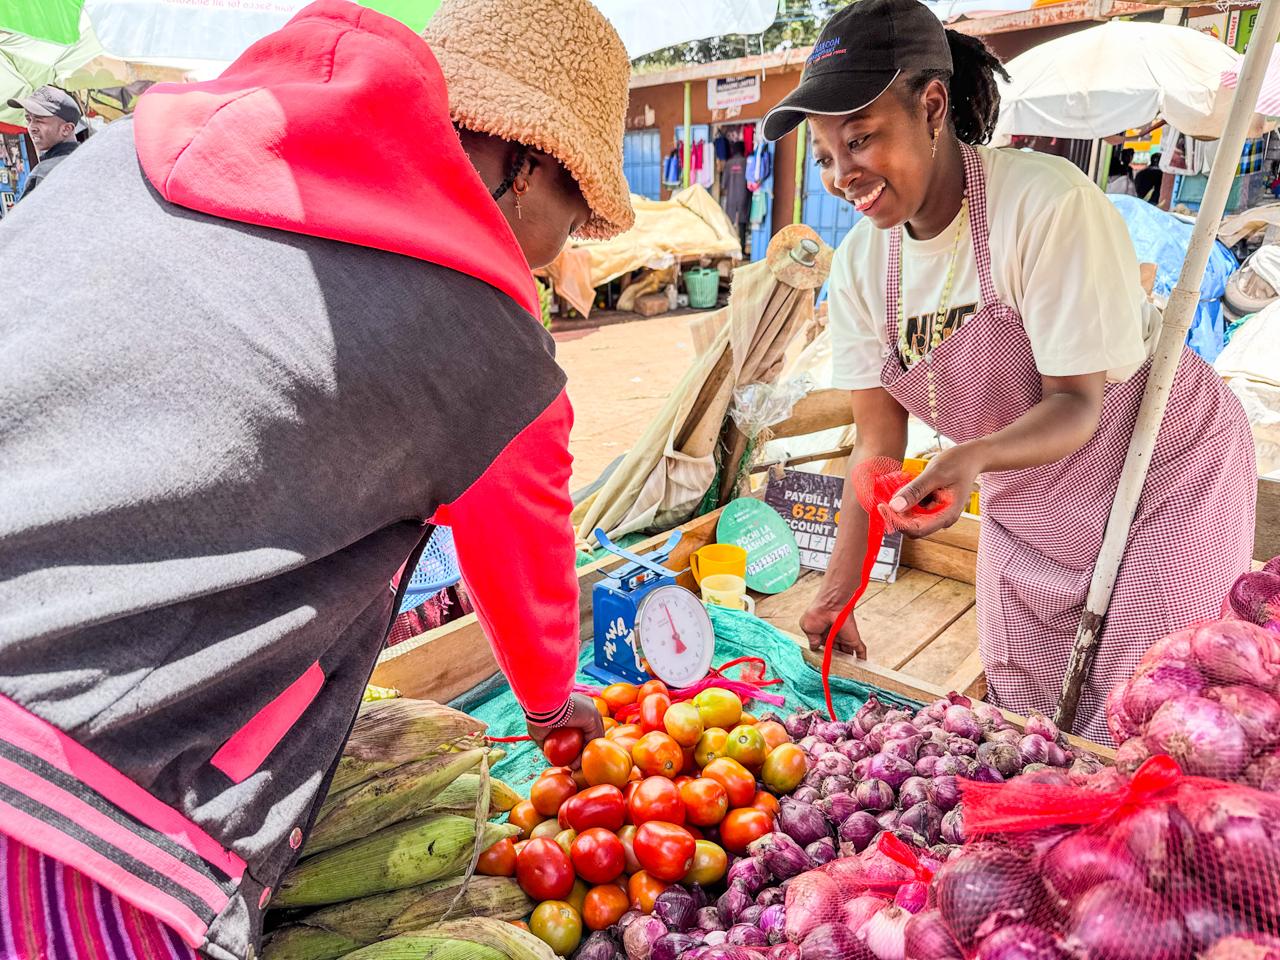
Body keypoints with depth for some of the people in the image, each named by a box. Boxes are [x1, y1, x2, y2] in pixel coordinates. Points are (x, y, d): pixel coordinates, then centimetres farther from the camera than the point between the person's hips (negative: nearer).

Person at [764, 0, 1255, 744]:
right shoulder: (861, 263, -10)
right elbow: (879, 441, -7)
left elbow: (1077, 404, -25)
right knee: (1019, 731, 13)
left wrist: (972, 457, -46)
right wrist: (839, 588, -12)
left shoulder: (1049, 204, -27)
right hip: (1028, 502, 5)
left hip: (1165, 471, -5)